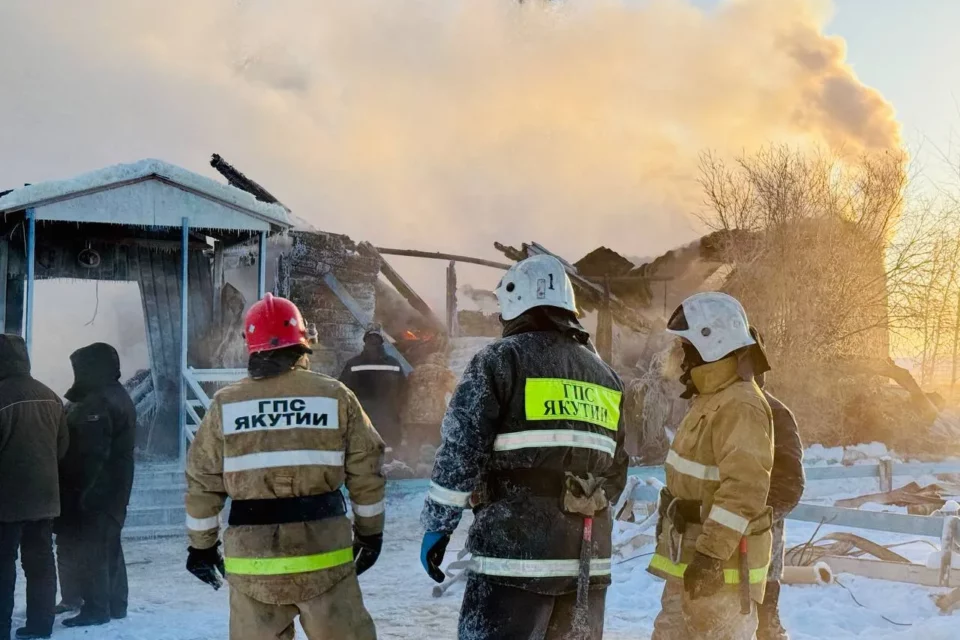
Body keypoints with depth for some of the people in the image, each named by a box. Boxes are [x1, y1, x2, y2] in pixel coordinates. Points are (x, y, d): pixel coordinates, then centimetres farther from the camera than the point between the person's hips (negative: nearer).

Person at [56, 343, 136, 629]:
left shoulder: (96, 403, -20)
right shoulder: (120, 397, 14)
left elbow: (89, 454, -25)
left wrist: (77, 491, -23)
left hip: (93, 492, -11)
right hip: (115, 488, 11)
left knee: (88, 548, -4)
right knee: (108, 546, 16)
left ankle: (96, 608, -2)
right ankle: (115, 605, 23)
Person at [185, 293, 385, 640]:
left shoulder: (225, 404, 0)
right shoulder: (335, 396, -2)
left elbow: (203, 482, 4)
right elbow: (366, 470, 1)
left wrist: (202, 545, 15)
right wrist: (370, 531, 13)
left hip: (252, 553, 1)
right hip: (322, 547, -1)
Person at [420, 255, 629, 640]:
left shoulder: (503, 359, -4)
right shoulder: (604, 376, 14)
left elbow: (460, 452, -8)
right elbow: (615, 471, 17)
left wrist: (437, 527, -1)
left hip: (515, 551, -6)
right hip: (589, 558, 6)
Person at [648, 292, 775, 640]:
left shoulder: (740, 404, -19)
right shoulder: (711, 398, 16)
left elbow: (744, 489, -27)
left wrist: (712, 553, -28)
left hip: (720, 564, -11)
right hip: (689, 561, 11)